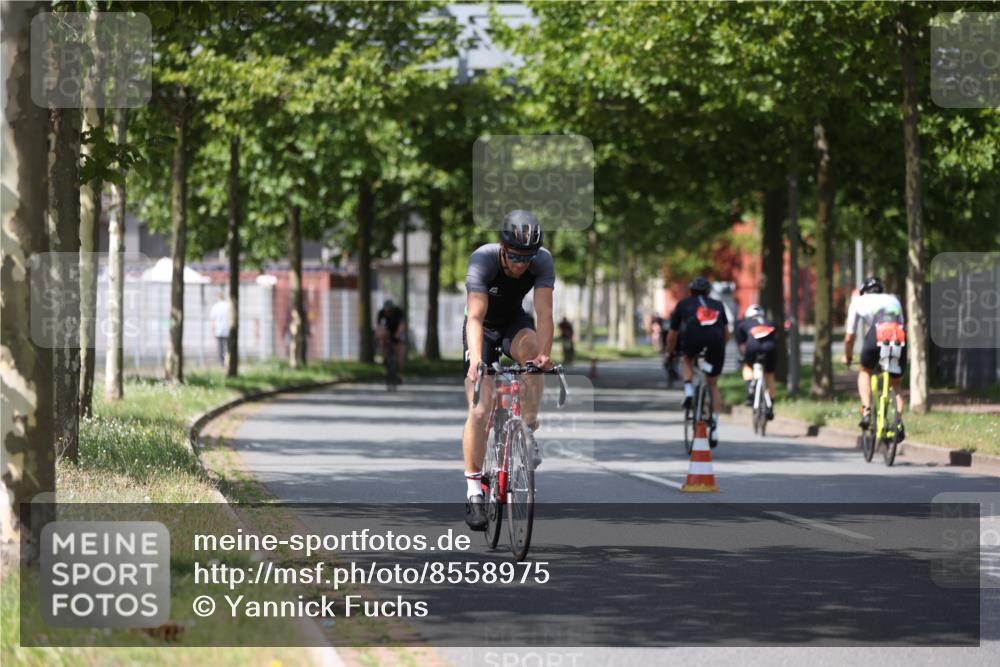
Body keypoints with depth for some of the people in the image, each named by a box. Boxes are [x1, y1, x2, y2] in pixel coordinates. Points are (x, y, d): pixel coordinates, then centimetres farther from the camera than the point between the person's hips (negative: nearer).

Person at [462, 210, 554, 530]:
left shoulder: (543, 261, -25)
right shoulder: (483, 259, -32)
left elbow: (544, 312, -34)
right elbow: (475, 317, -41)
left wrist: (544, 354, -50)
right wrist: (476, 361, -55)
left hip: (514, 322, 2)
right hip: (485, 327, -2)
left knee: (531, 347, -35)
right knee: (480, 410, -13)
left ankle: (528, 432, -22)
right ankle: (473, 492, -6)